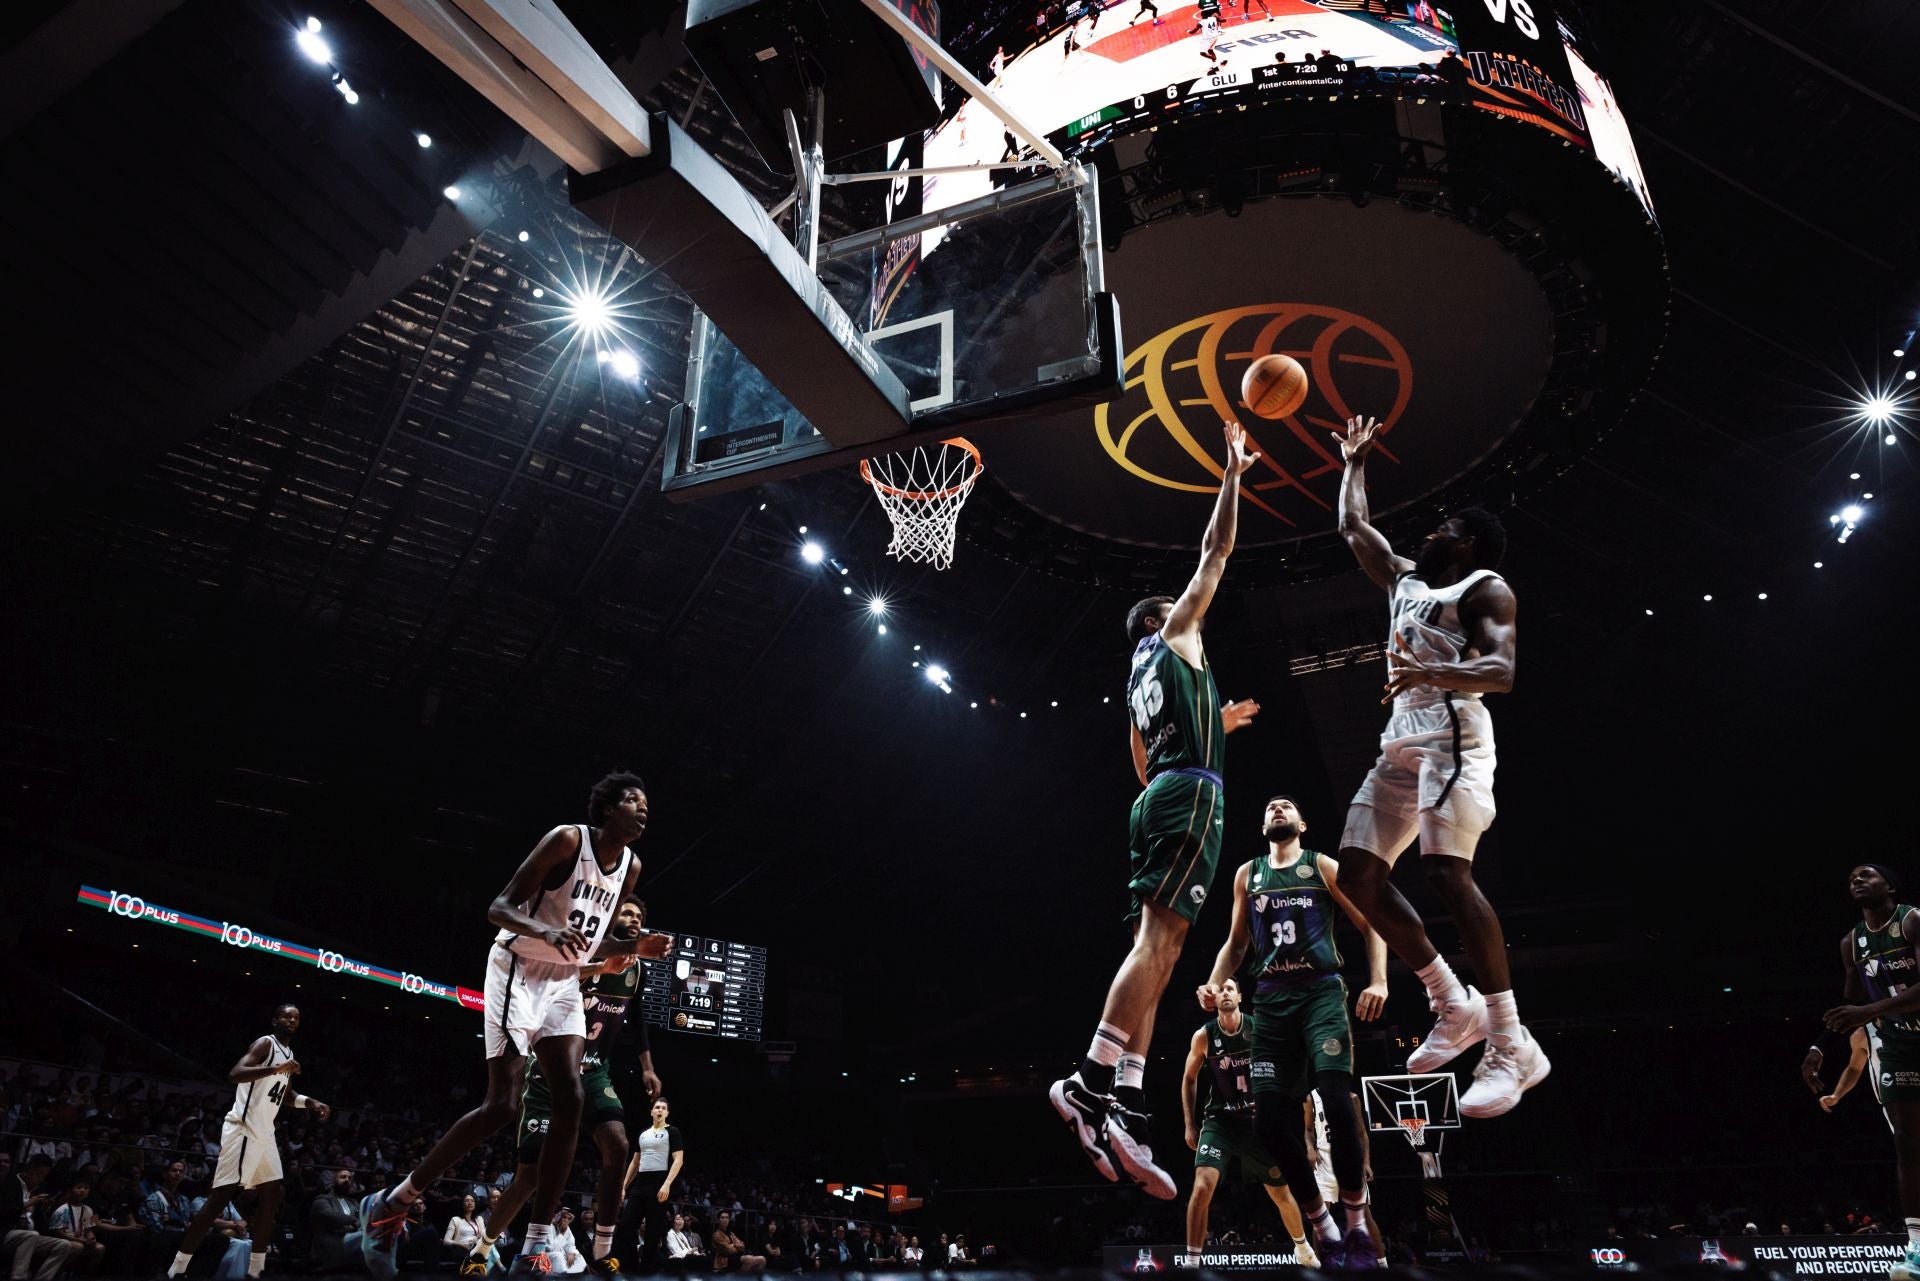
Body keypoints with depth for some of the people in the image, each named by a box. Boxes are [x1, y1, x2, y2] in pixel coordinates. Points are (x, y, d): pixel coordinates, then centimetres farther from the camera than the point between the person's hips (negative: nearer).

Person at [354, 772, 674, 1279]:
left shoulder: (630, 867, 7)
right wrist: (546, 931, -34)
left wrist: (635, 947, -3)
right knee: (502, 1105, -12)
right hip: (518, 969, -7)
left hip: (564, 981, 7)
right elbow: (499, 908, -16)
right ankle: (389, 1204, 6)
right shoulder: (568, 839, -15)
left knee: (570, 1102, -7)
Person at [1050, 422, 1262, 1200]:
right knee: (1156, 943, -18)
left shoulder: (1140, 679, 30)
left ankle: (1127, 1114, -8)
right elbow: (1217, 550, 12)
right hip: (1190, 794, -8)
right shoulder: (1175, 633, 11)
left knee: (1152, 950, -1)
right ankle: (1092, 1083, -28)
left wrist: (1215, 725, 38)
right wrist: (1232, 474, 22)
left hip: (1156, 798, 9)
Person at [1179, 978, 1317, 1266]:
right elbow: (1189, 1080, 5)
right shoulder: (1203, 1036, -9)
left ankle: (1302, 1247, 41)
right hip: (1220, 1120, -1)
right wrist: (1190, 1125, 2)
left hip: (1259, 1119, 1)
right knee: (1203, 1186, -22)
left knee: (1281, 1193, 13)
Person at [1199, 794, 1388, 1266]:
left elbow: (1369, 925, 6)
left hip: (1321, 992, -3)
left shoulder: (1323, 867, 8)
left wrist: (1379, 981, -9)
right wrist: (1215, 984, 3)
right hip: (1271, 999, 3)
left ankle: (1357, 1225, -4)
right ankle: (1321, 1225, 13)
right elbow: (1237, 942, 20)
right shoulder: (1248, 874, 17)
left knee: (1337, 1100, -22)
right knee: (1269, 1120, -5)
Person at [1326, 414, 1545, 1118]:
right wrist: (1355, 461, 43)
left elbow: (1505, 670, -14)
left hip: (1453, 733, -9)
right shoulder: (1405, 580, 26)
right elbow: (1353, 526, 37)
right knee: (1359, 874, -1)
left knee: (1447, 873, -25)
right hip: (1401, 739, 9)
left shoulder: (1485, 589, 3)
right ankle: (1455, 1009, 7)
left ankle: (1513, 1046, -21)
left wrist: (1431, 673, -31)